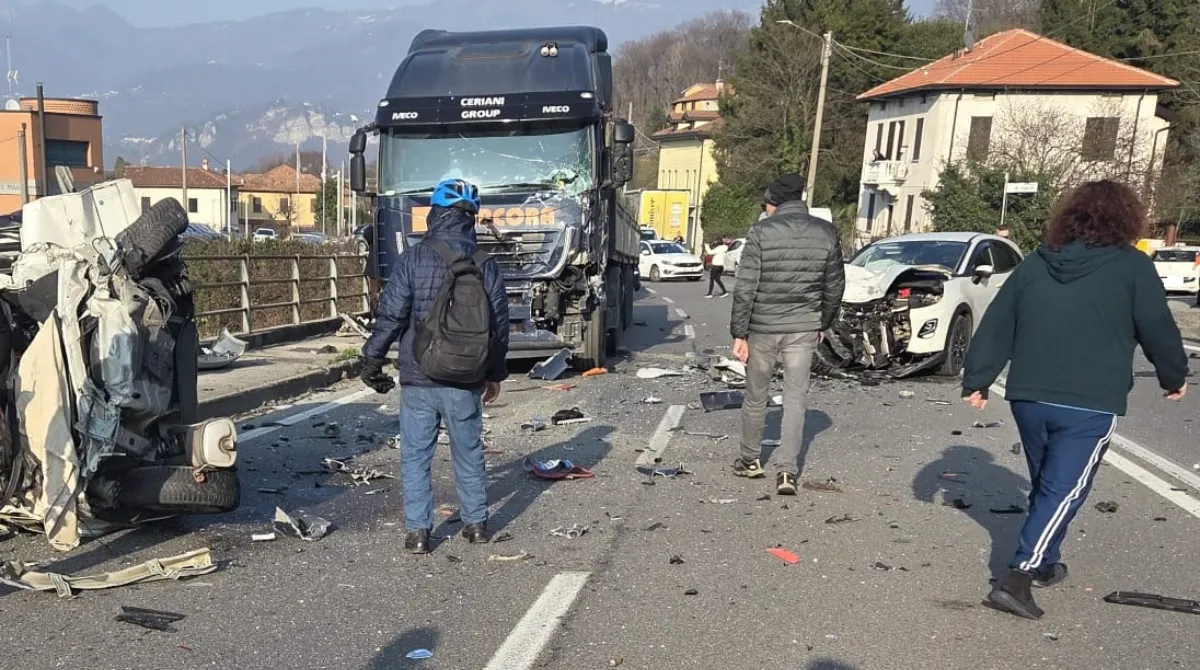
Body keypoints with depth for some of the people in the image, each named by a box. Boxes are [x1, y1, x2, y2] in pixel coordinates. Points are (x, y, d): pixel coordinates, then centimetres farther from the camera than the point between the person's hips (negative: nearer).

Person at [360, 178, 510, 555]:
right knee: (469, 453, 16)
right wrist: (495, 373, 17)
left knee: (416, 456, 8)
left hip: (418, 379, -2)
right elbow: (499, 324, 6)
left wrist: (372, 361, 3)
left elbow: (390, 315, -10)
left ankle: (418, 532, 12)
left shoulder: (414, 259, -8)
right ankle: (476, 523, 27)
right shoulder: (486, 265, 1)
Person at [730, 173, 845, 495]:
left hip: (763, 327, -2)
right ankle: (786, 471, 1)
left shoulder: (762, 231, -8)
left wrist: (739, 333, -7)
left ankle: (750, 459, 28)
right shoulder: (826, 233, 3)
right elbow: (835, 286, 8)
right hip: (804, 329, 2)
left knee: (756, 397, 13)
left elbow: (745, 287, -11)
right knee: (795, 399, 6)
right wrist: (823, 324, 21)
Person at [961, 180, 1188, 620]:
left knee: (1046, 485, 21)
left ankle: (1043, 564, 33)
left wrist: (976, 380, 12)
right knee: (1063, 491, 0)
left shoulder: (1035, 263, 8)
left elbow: (995, 327, 7)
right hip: (1090, 405, -4)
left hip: (1029, 398, 5)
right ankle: (1018, 577, -9)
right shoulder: (1133, 267, -3)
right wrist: (1174, 377, 19)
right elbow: (1158, 331, 2)